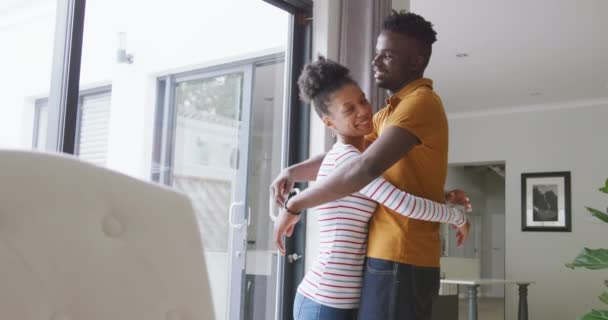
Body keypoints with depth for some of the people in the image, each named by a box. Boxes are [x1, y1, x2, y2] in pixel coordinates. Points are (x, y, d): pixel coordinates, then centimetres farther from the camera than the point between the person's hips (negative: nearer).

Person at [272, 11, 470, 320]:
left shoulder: (421, 101, -14)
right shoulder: (389, 112, 18)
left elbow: (366, 168, -27)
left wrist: (294, 205, -17)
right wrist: (293, 172, 3)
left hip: (400, 261, -9)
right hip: (390, 256, 9)